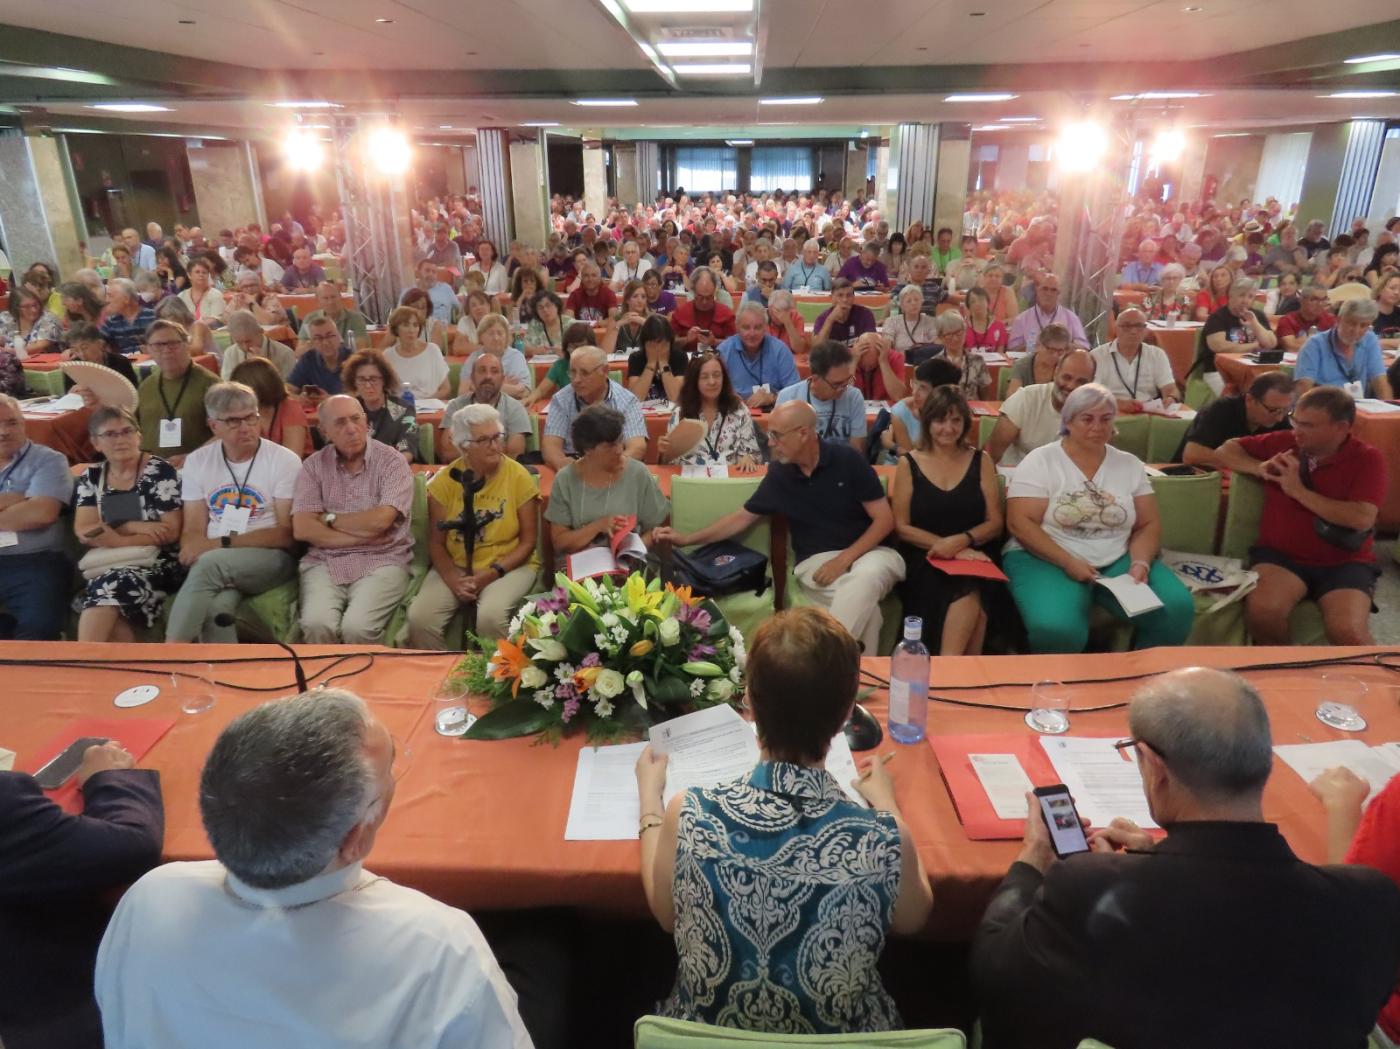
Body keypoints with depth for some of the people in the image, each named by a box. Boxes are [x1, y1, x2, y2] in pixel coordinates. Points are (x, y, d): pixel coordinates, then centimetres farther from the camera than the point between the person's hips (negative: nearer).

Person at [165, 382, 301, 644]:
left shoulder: (285, 460, -3)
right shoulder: (197, 462, 10)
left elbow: (287, 535, -6)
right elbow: (193, 530, 8)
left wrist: (223, 543, -15)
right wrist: (193, 551, -17)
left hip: (270, 558, -2)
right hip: (216, 565, 3)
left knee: (210, 564, -33)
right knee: (215, 608, -33)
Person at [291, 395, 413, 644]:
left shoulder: (392, 461, -2)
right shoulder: (313, 465, 7)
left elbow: (379, 521, -15)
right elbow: (302, 529, -3)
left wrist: (329, 518, -1)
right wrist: (364, 535, -9)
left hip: (380, 561, -2)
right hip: (324, 562, 2)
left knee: (357, 627, -27)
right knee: (316, 624, -25)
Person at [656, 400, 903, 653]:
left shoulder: (848, 460, -7)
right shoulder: (779, 474, 1)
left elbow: (885, 520, -6)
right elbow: (743, 517, 12)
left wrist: (844, 559, -17)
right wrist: (687, 539, 8)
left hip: (866, 551, -1)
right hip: (815, 560, 1)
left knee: (865, 577, -39)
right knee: (865, 608, -33)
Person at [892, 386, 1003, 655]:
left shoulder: (981, 462, 10)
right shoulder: (908, 464, 5)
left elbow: (995, 523, 6)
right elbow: (901, 527, 1)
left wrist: (960, 541, -15)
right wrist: (948, 547, -12)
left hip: (973, 556, 2)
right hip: (924, 560, -1)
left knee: (969, 591, -34)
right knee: (970, 600, -32)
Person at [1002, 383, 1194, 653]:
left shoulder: (1130, 465, 11)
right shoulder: (1040, 461, -3)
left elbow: (1148, 525, 10)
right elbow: (1020, 524, -11)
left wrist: (1140, 563, -10)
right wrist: (1068, 563, -19)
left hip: (1118, 561, 5)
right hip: (1047, 560, -4)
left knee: (1177, 608, -21)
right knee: (1056, 628, -35)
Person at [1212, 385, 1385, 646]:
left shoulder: (1367, 458, -4)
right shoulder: (1284, 442, 5)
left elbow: (1362, 519, -18)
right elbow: (1225, 451, 16)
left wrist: (1298, 490, -15)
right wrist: (1259, 468, -4)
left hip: (1344, 563, -2)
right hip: (1280, 554, 2)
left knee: (1348, 632, -29)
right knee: (1261, 611, -29)